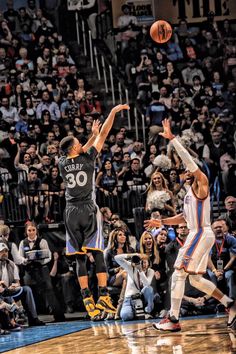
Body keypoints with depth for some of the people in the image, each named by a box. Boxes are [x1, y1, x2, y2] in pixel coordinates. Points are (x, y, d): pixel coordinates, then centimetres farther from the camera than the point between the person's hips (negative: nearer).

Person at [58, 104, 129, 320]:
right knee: (97, 254, -2)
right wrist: (113, 112, 7)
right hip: (88, 209, -3)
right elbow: (103, 135, -1)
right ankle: (103, 296, -11)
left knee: (80, 259, 2)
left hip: (71, 212, 3)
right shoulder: (87, 159, -3)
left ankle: (88, 301, -5)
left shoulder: (62, 164, 7)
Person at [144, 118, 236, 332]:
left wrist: (172, 138, -24)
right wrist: (161, 222, 19)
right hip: (199, 235, 10)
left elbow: (189, 160, -23)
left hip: (201, 235, -10)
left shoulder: (201, 182, -8)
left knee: (178, 274, -8)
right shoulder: (192, 190, 19)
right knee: (195, 279, 13)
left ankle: (173, 320, -6)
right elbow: (185, 217, 24)